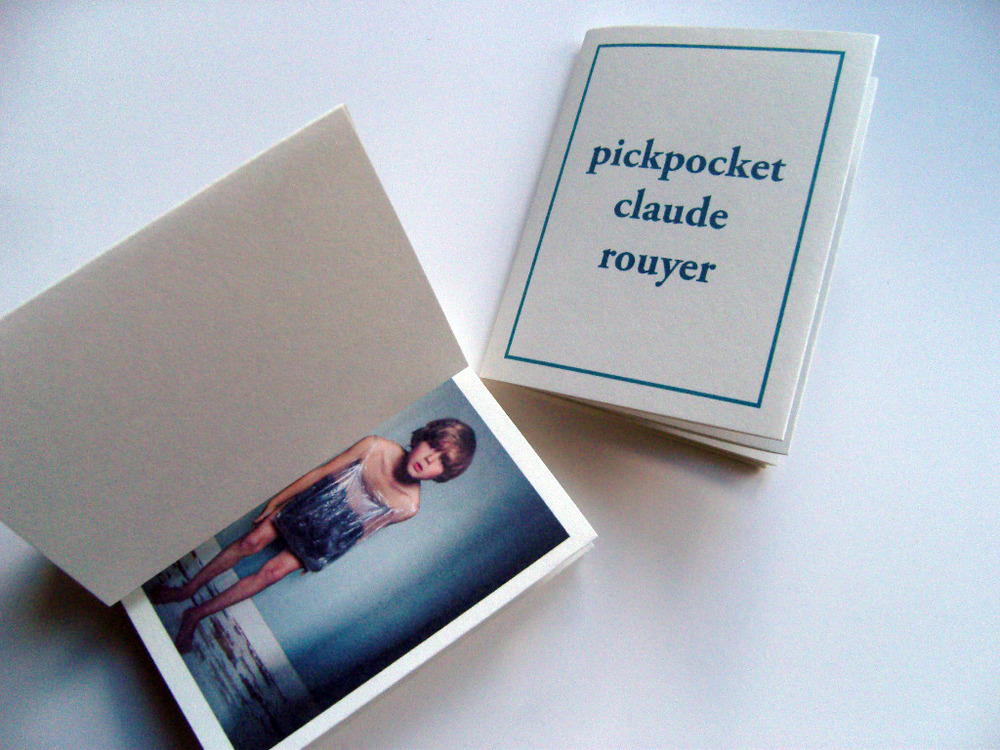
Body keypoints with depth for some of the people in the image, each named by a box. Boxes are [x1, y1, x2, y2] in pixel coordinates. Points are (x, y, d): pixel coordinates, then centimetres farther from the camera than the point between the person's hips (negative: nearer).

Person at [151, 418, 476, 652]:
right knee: (252, 541, -3)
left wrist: (318, 559, 5)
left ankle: (196, 614, 10)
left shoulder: (408, 507, -23)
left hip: (326, 541, -1)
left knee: (272, 572, -5)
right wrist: (276, 500, -1)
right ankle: (188, 589, 17)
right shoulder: (375, 446, -25)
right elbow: (322, 471, -11)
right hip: (314, 503, 1)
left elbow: (360, 532, -7)